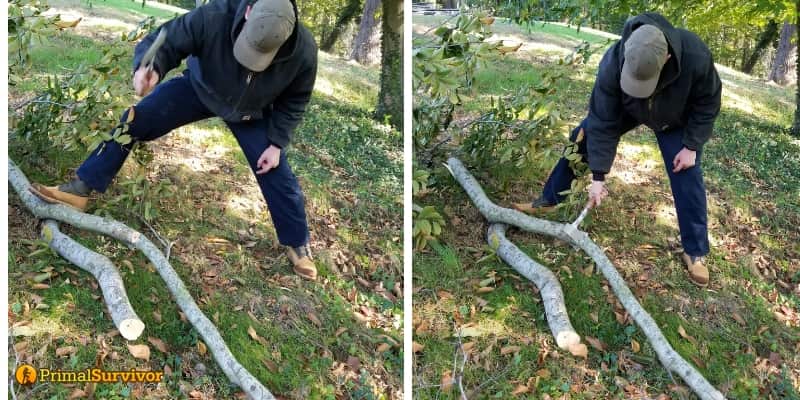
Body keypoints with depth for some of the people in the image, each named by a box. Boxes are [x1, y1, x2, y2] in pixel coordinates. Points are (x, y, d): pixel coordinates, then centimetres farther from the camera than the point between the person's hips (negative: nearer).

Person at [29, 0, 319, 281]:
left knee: (276, 174, -3)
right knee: (133, 122, -10)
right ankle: (81, 189, 2)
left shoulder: (303, 51, -33)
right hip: (200, 88, 0)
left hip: (251, 114, 0)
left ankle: (297, 244, 16)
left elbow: (294, 101, -14)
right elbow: (166, 41, -31)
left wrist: (277, 143, -14)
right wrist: (149, 68, -54)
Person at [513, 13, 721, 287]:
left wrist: (691, 146, -21)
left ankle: (695, 252, 10)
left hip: (676, 120, -1)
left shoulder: (696, 56, -43)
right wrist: (598, 176, -30)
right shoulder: (612, 65, -40)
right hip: (625, 110, 1)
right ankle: (549, 199, 18)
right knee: (581, 141, -3)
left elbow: (708, 104, -21)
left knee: (687, 178, -6)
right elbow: (603, 123, -32)